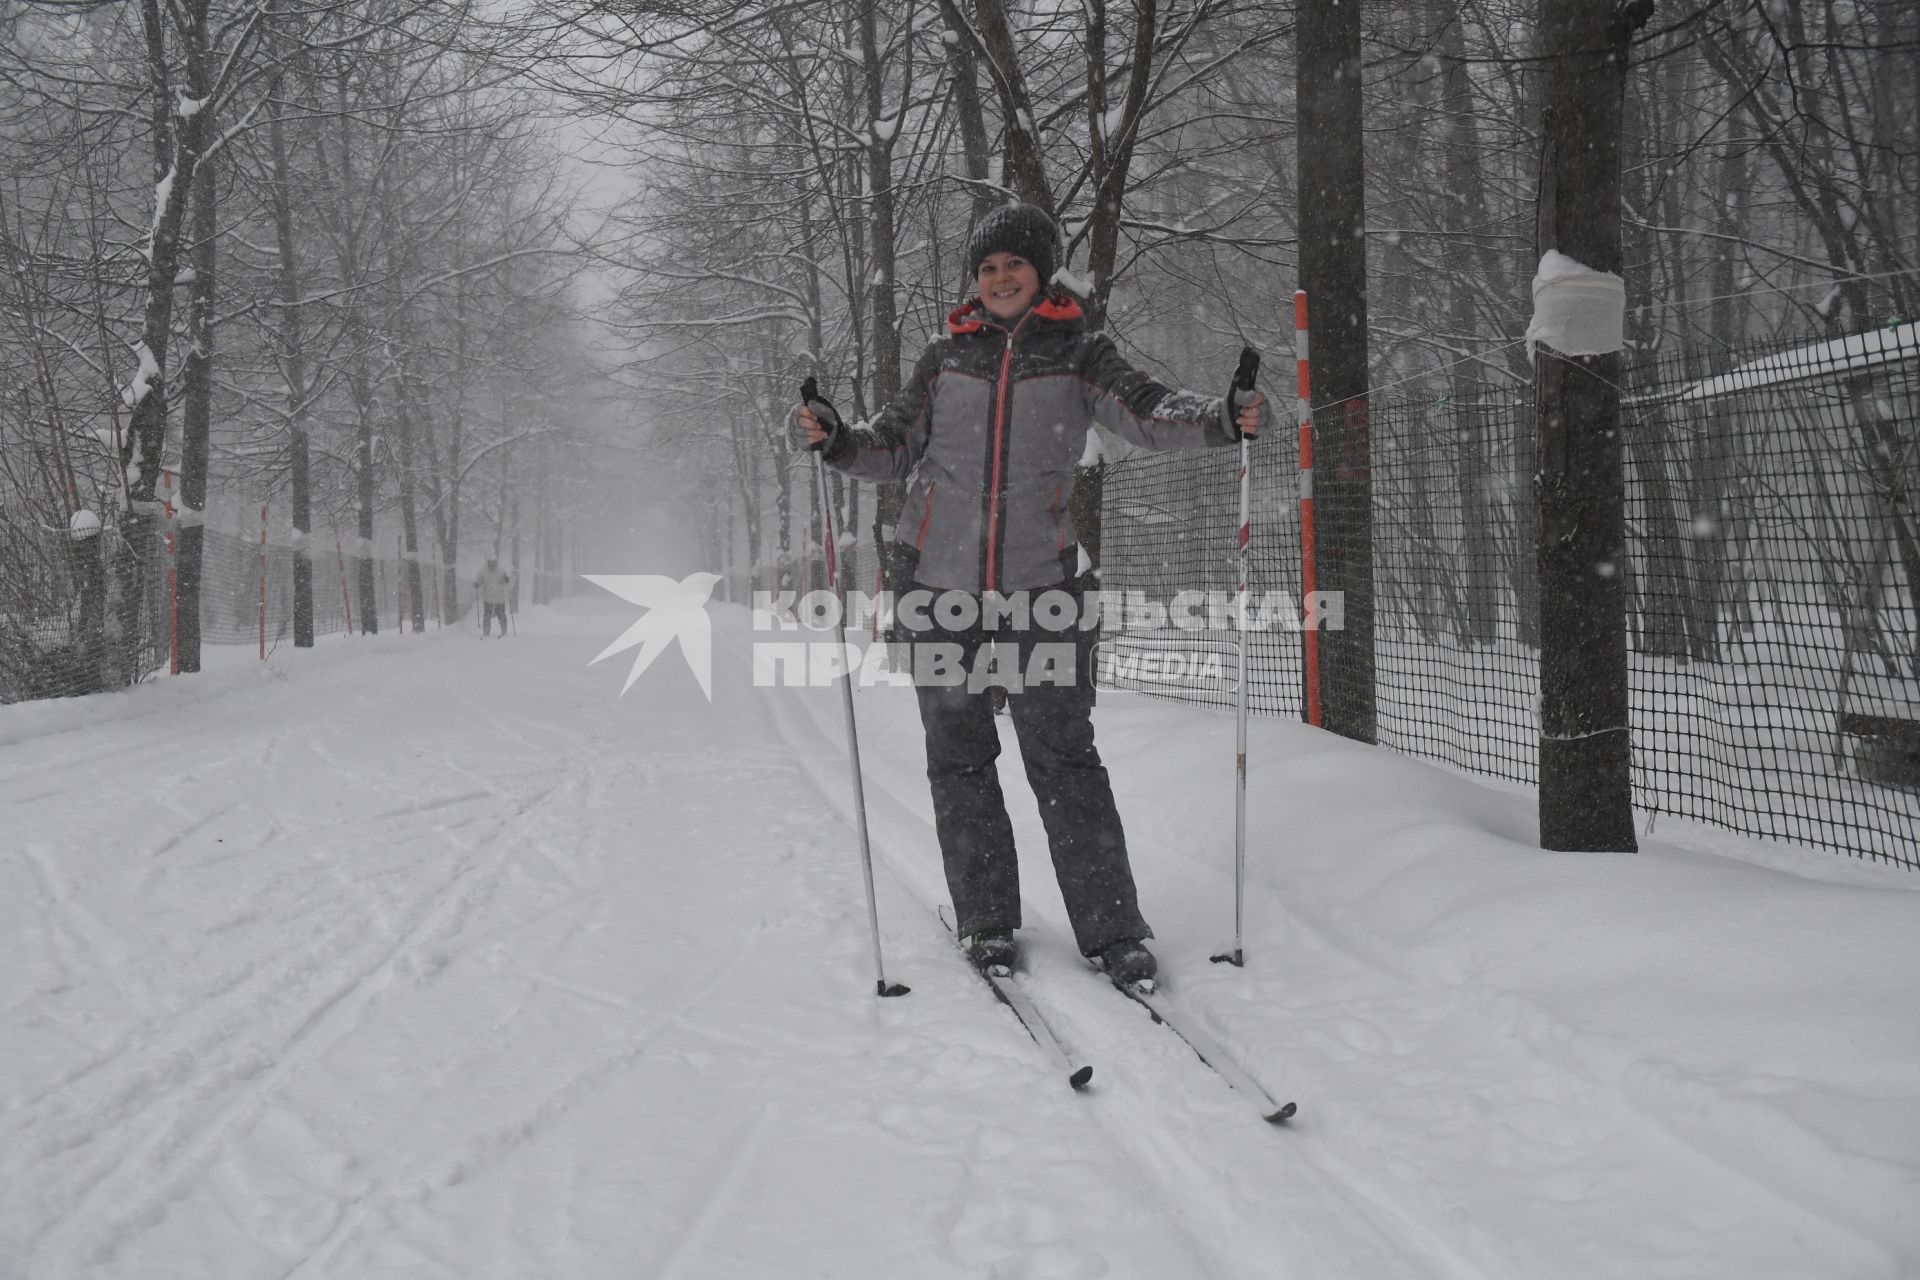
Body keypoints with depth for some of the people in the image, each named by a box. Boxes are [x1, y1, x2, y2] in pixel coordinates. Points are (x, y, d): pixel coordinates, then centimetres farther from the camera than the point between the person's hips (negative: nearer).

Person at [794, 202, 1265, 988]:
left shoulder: (1078, 355, 5)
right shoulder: (946, 359, 11)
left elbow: (1149, 414, -8)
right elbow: (894, 451, 15)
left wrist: (1223, 418, -27)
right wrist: (835, 441, -4)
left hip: (1038, 584, -2)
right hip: (941, 584, 3)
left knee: (1064, 758, -6)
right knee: (960, 759, 7)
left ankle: (1112, 929, 0)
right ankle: (984, 920, 18)